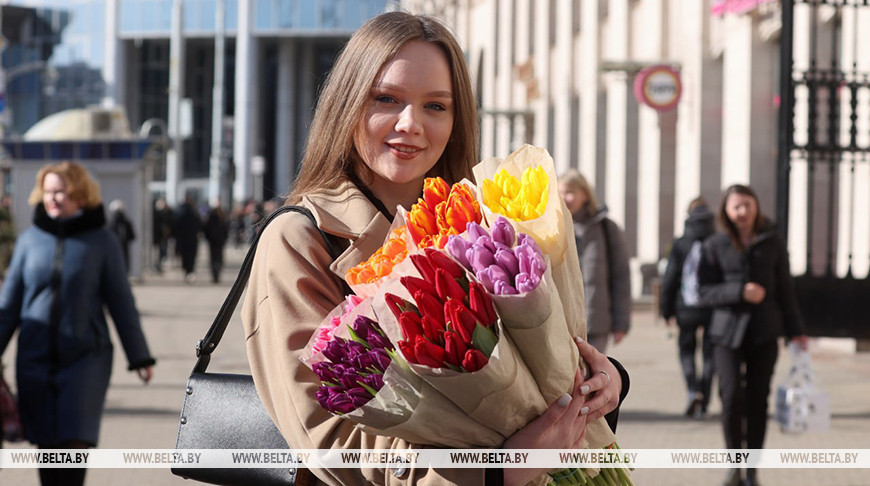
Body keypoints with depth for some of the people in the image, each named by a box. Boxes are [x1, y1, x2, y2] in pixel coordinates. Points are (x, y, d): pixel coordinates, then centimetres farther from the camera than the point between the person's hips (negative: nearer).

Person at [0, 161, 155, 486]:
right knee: (47, 444, 6)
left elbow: (121, 302, 2)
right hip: (34, 359, 2)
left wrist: (139, 357, 2)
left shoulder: (101, 241, -2)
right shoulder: (30, 239, 4)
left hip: (85, 357, -2)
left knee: (75, 442, -9)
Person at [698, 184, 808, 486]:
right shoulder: (715, 246, 3)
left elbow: (785, 289, 11)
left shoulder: (773, 244, 7)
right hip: (729, 330, -1)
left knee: (758, 399, 1)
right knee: (732, 395, -12)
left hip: (764, 333, 1)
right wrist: (740, 292, -15)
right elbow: (705, 290, -1)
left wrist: (795, 330, 10)